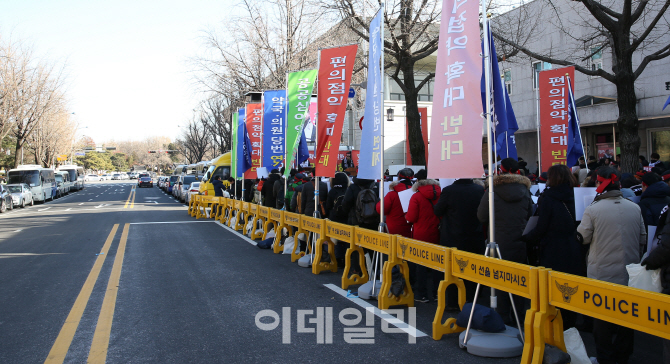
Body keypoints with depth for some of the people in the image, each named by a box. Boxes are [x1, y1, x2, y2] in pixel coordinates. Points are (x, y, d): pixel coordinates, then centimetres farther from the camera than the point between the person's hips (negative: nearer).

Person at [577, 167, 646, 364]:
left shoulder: (592, 210, -16)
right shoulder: (634, 208, -5)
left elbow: (583, 237, -7)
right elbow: (643, 239, 5)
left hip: (602, 273, -3)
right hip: (629, 273, 3)